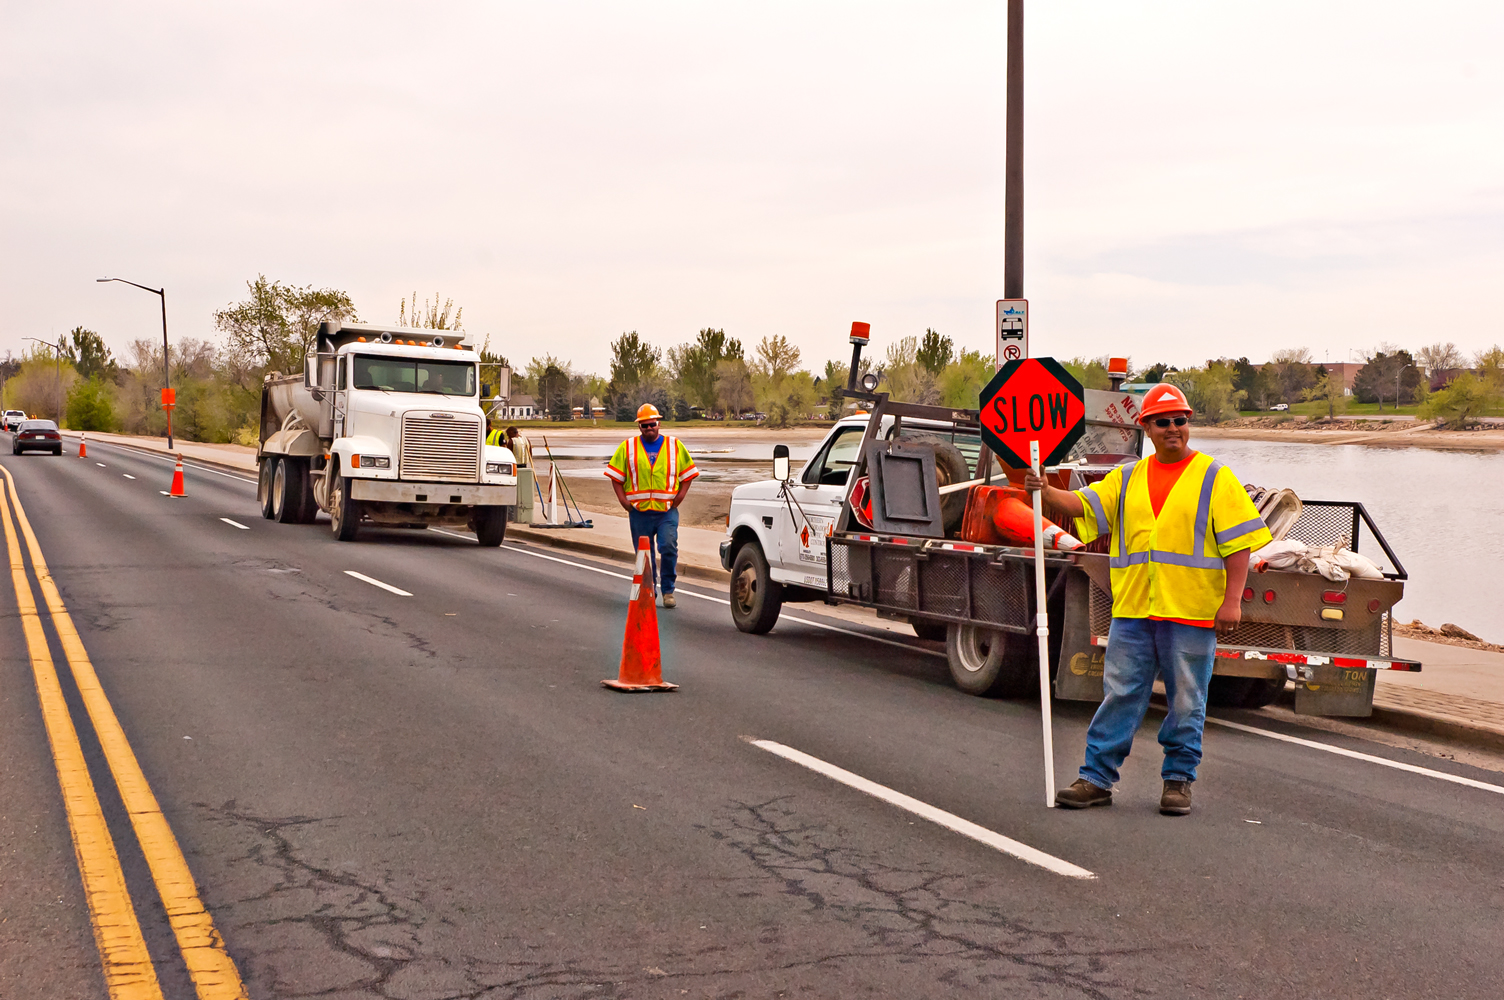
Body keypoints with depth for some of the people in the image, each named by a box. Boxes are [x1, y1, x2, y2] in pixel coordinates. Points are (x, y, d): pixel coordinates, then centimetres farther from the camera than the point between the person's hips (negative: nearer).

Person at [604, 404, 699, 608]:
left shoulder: (675, 446, 8)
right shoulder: (627, 447, 7)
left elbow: (688, 475, 13)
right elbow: (615, 476, 9)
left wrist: (678, 498, 0)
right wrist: (624, 501, -2)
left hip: (667, 511, -1)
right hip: (639, 512, 1)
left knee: (668, 548, -15)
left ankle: (668, 590, -2)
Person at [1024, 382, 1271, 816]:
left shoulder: (1214, 477, 2)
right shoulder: (1127, 478, 14)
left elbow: (1239, 542, -2)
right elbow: (1083, 505, 6)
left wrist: (1232, 600, -10)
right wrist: (1046, 491, -15)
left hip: (1191, 612, -3)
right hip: (1133, 609, 3)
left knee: (1186, 702, 5)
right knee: (1120, 694, 5)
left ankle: (1178, 780, 17)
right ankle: (1097, 778, 10)